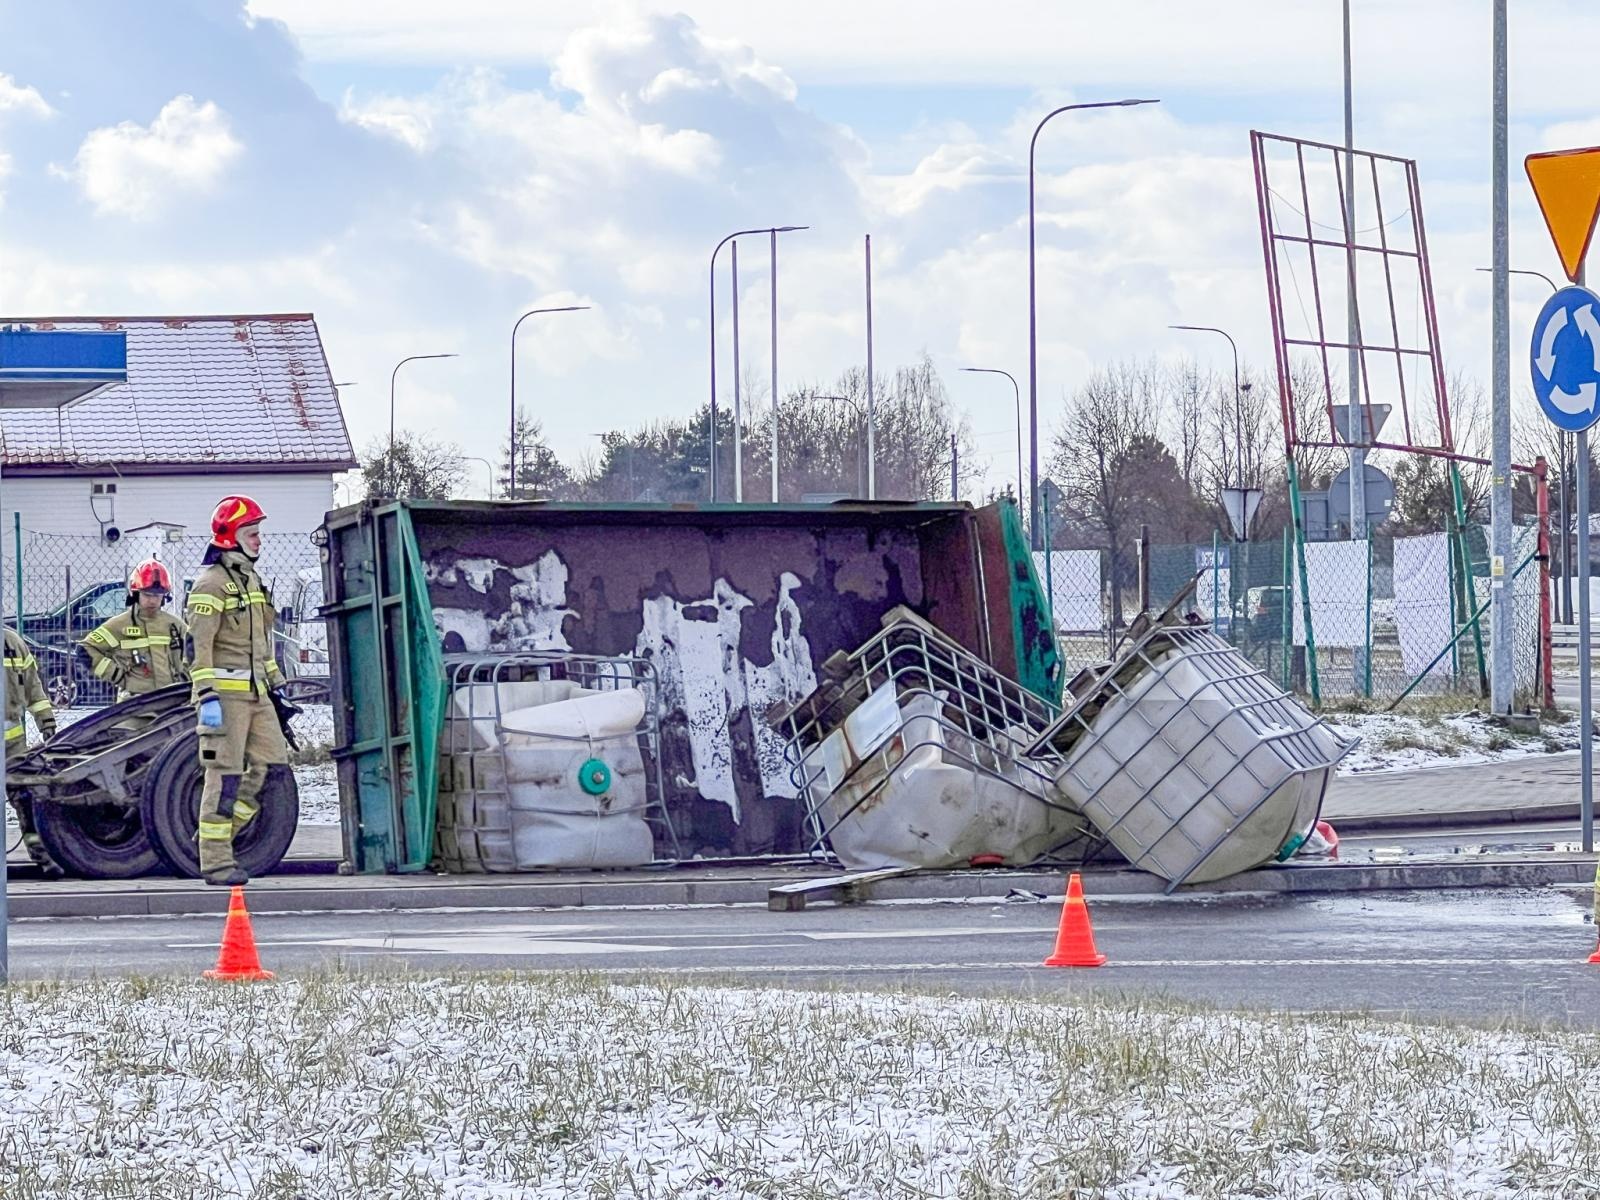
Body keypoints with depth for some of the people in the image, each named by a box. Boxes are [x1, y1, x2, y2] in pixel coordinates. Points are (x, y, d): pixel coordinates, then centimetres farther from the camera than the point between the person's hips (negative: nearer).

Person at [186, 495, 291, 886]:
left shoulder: (251, 580, 19)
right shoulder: (211, 583, -9)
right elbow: (198, 644, -15)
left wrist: (275, 686, 25)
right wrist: (206, 695, -22)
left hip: (255, 692, 9)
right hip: (225, 692, -9)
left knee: (271, 762, 4)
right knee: (225, 774, -7)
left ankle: (218, 832, 14)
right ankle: (215, 861, -4)